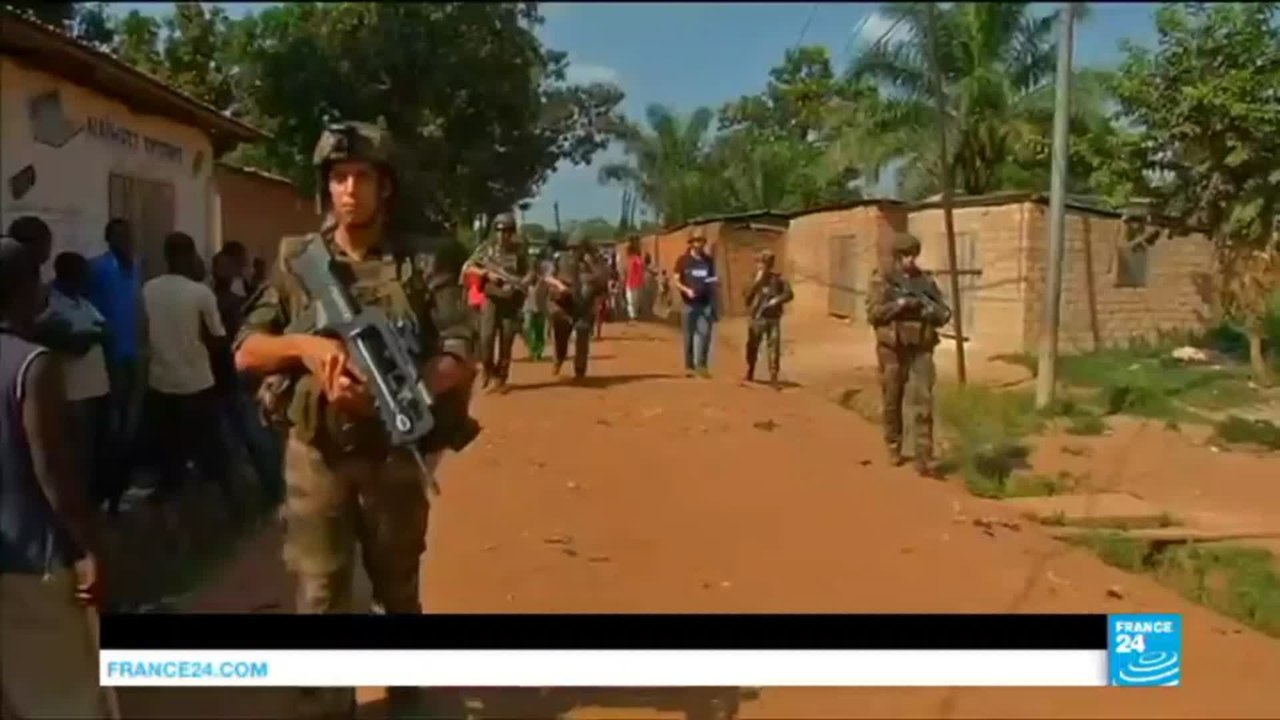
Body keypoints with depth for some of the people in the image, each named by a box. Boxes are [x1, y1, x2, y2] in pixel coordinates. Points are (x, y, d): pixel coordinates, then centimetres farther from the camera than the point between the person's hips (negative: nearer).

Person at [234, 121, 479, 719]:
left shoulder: (424, 263, -4)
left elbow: (461, 358, -10)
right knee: (319, 596, 4)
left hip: (395, 453, 0)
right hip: (316, 453, 1)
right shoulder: (296, 260, 2)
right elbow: (245, 352, 4)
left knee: (397, 586, 17)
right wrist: (302, 344, -17)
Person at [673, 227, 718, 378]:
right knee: (689, 335, 4)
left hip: (706, 303, 2)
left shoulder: (709, 261, 10)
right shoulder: (683, 260, 0)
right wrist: (686, 290, -18)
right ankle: (689, 366, 13)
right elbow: (676, 281, -1)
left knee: (704, 333, -6)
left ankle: (701, 365, -4)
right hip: (689, 303, -2)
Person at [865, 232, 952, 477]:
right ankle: (894, 448, 30)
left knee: (923, 402, -8)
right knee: (892, 402, 9)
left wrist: (932, 310, -14)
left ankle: (924, 460, -9)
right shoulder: (881, 281, 0)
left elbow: (945, 314, 8)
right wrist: (899, 304, -20)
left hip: (921, 350, 2)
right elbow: (873, 313, -10)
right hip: (893, 349, -2)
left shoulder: (926, 282, 9)